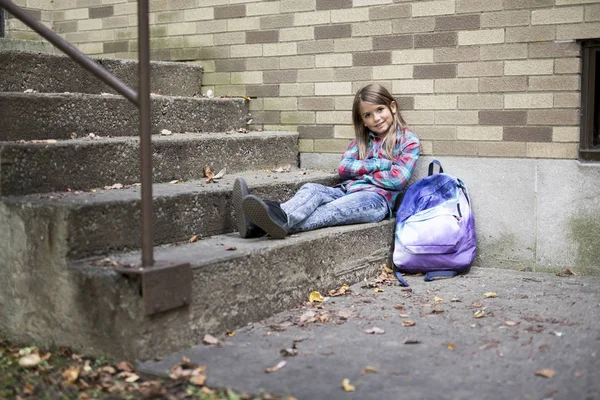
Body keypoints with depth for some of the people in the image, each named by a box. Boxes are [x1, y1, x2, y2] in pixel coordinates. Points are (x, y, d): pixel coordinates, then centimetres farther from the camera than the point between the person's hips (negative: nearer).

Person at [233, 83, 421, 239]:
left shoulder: (409, 141, 8)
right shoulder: (363, 139, 26)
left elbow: (399, 180, -5)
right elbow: (343, 168, 10)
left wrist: (360, 171, 3)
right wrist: (377, 164, -1)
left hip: (378, 199, -6)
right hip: (348, 191, 6)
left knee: (334, 209, -36)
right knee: (311, 189, -25)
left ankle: (283, 222, -64)